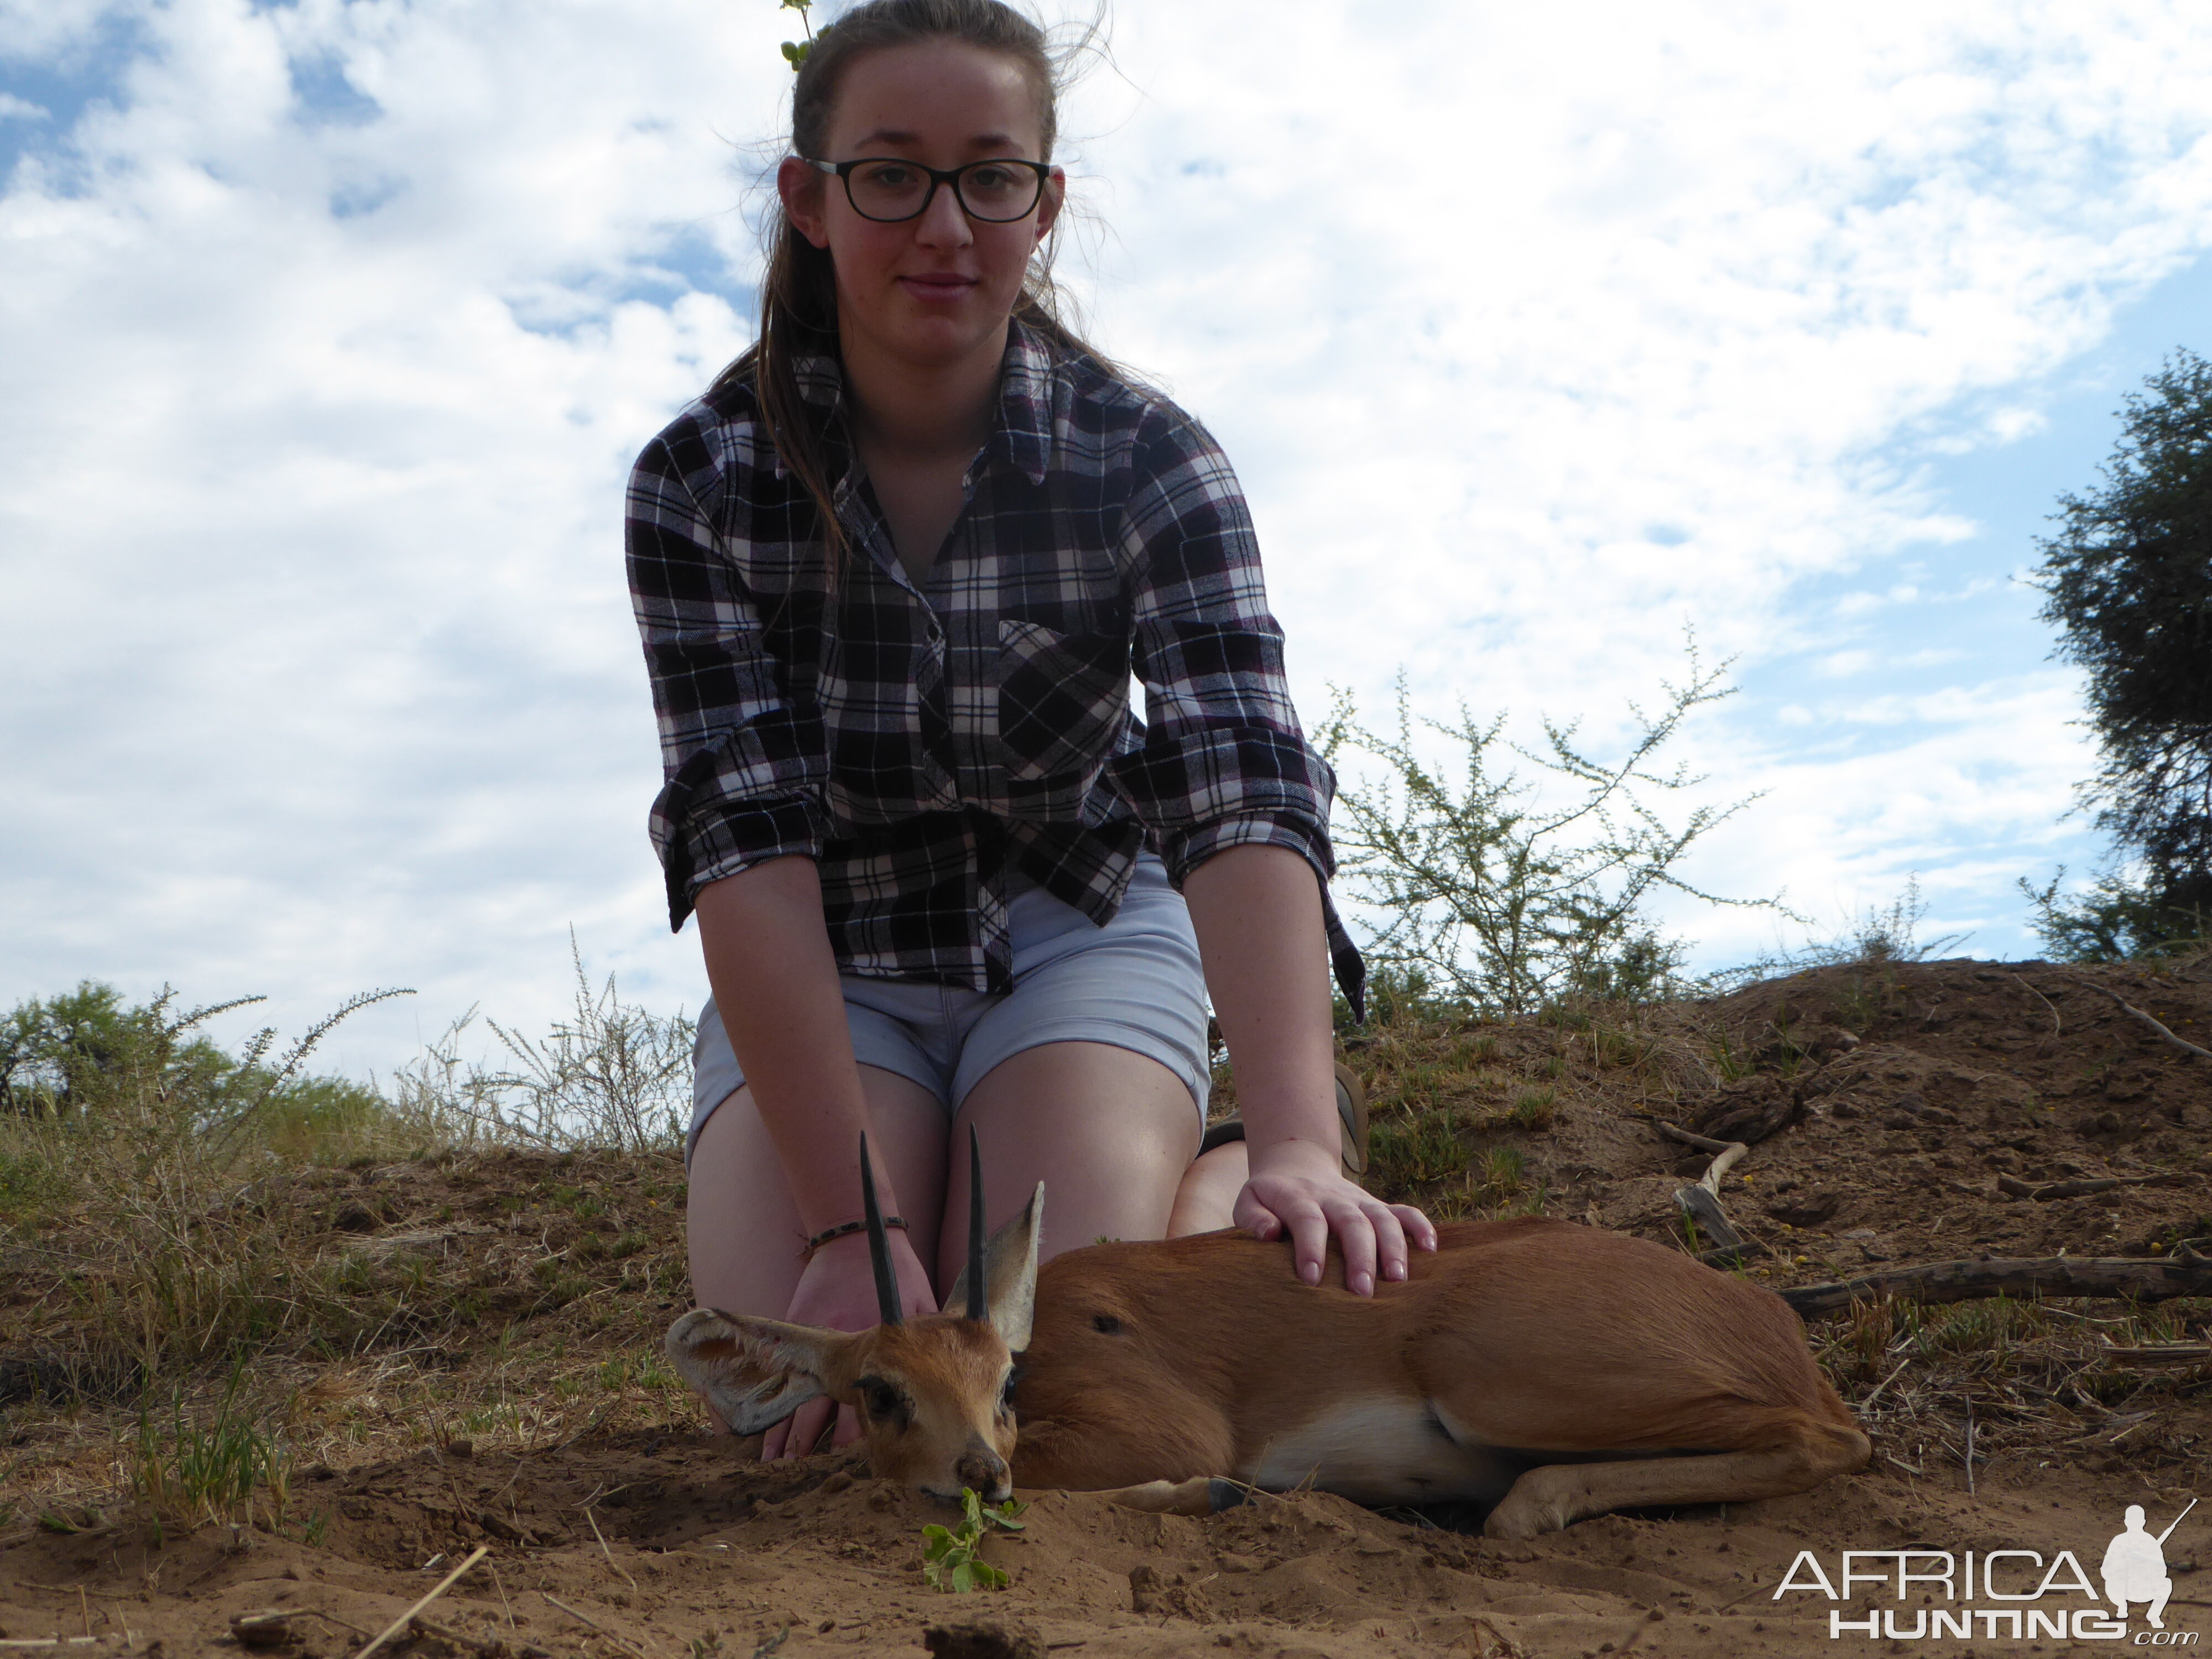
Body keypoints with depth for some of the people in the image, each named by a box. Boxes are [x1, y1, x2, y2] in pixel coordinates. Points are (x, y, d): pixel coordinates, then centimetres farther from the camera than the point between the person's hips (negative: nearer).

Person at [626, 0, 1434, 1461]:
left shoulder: (1147, 459, -17)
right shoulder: (700, 483, -16)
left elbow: (1244, 791, -30)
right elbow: (747, 836, -23)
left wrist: (1297, 1146, -46)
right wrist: (847, 1227, -31)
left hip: (1081, 934, 0)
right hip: (825, 977, 1)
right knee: (801, 1401, -19)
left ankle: (1203, 1187, 10)